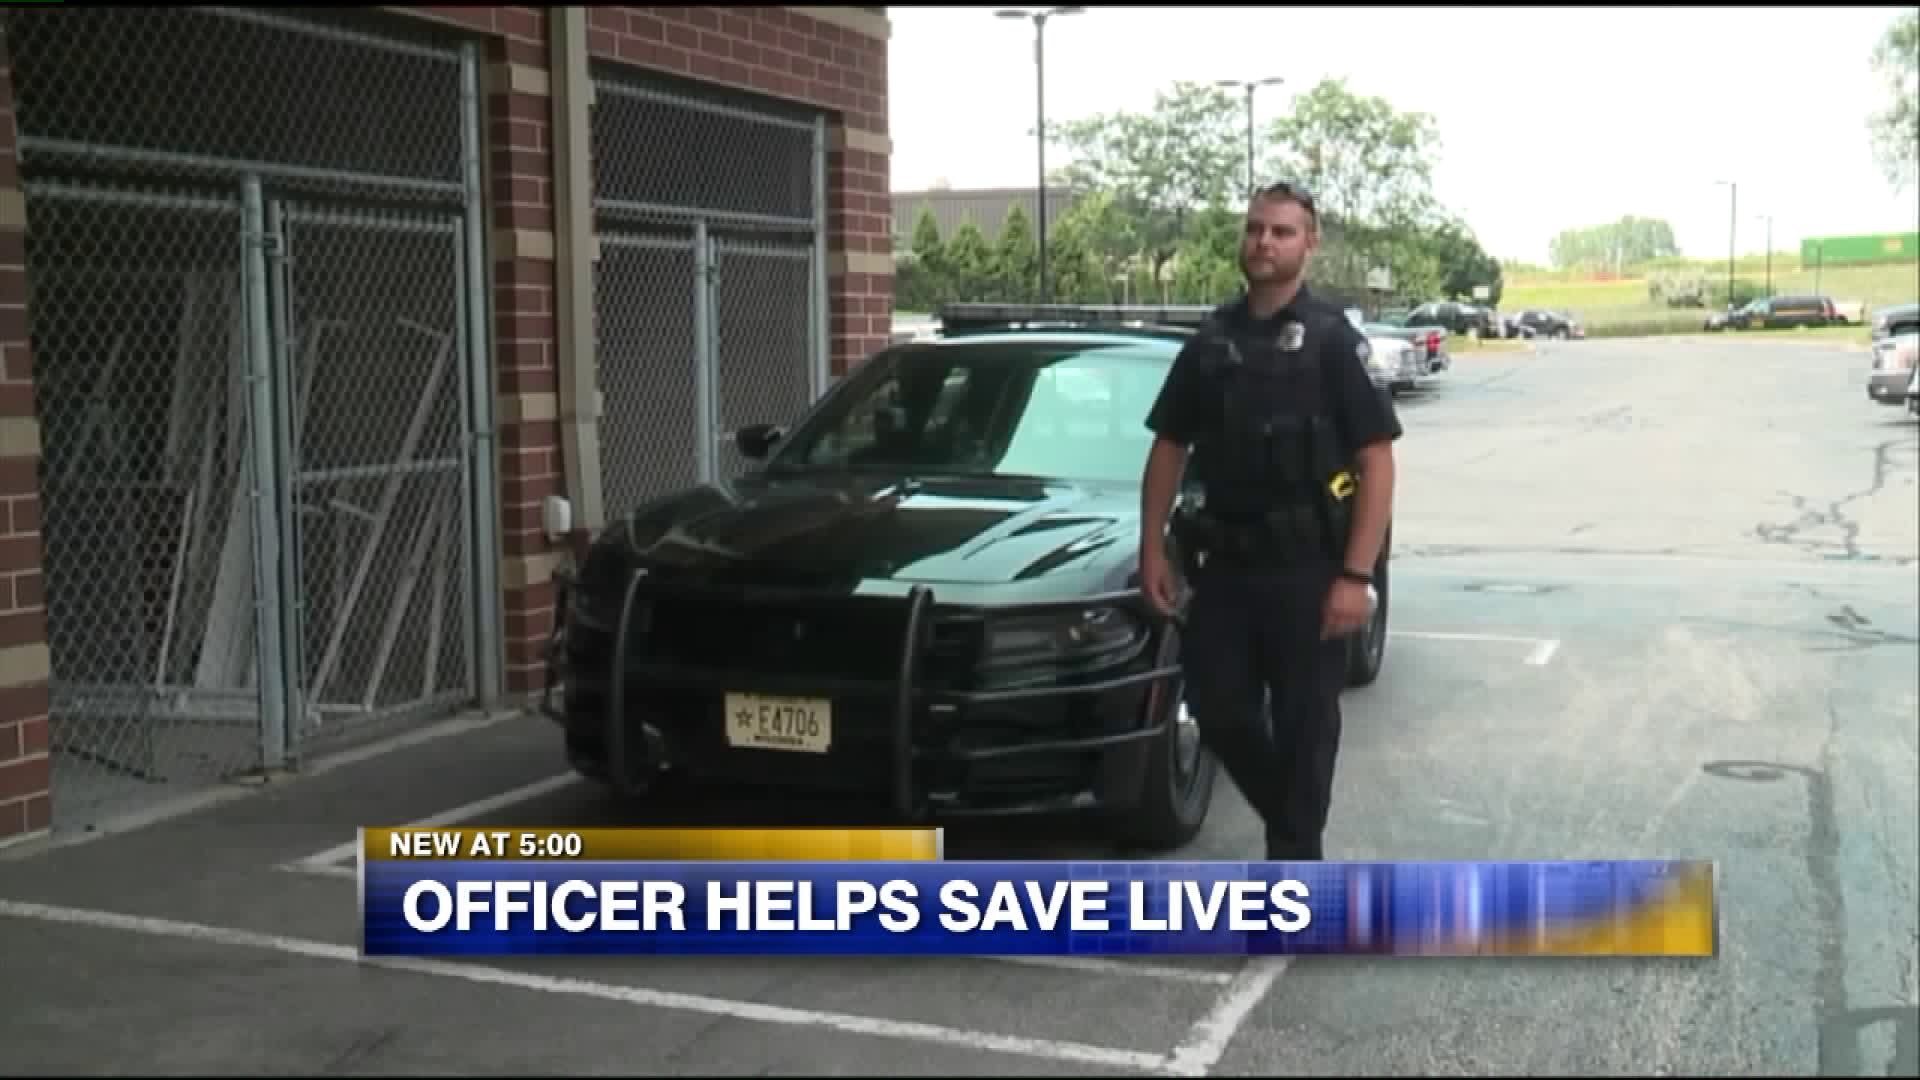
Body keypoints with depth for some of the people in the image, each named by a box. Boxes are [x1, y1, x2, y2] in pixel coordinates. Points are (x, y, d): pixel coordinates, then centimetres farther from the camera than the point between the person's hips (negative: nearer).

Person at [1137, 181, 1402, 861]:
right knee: (1220, 712, 9)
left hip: (1306, 570, -5)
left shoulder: (1332, 340, -6)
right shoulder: (1211, 342, 9)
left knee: (1304, 724, 3)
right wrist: (1153, 550, 5)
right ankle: (1291, 823, 32)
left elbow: (1376, 463, -10)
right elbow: (1169, 449, 14)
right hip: (1224, 566, 5)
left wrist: (1356, 576, -18)